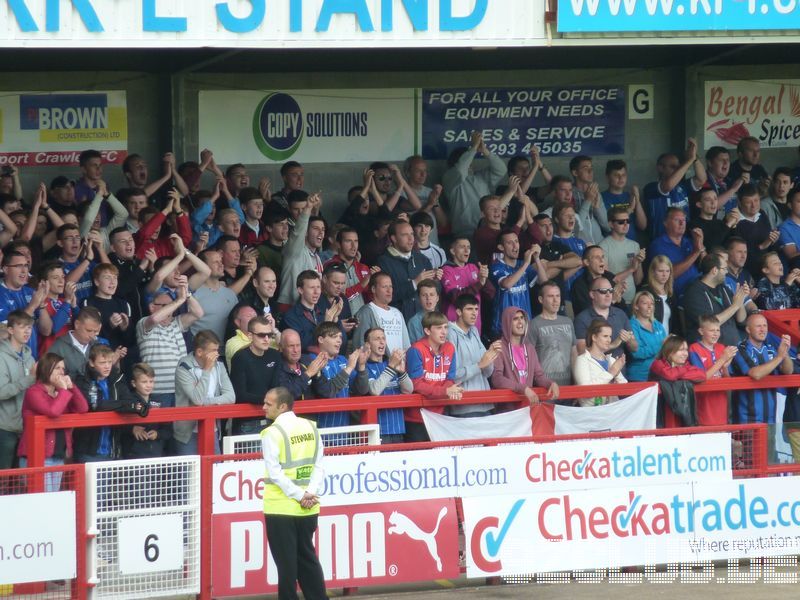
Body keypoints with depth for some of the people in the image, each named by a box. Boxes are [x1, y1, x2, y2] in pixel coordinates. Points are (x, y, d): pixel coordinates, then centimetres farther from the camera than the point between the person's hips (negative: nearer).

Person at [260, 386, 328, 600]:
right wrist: (311, 493, -5)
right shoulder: (311, 428, 6)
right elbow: (318, 466, 2)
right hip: (308, 510, 5)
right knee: (307, 558, 15)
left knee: (286, 562, 1)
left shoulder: (273, 433, -11)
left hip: (281, 508, -5)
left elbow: (274, 473, -16)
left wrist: (300, 495, -13)